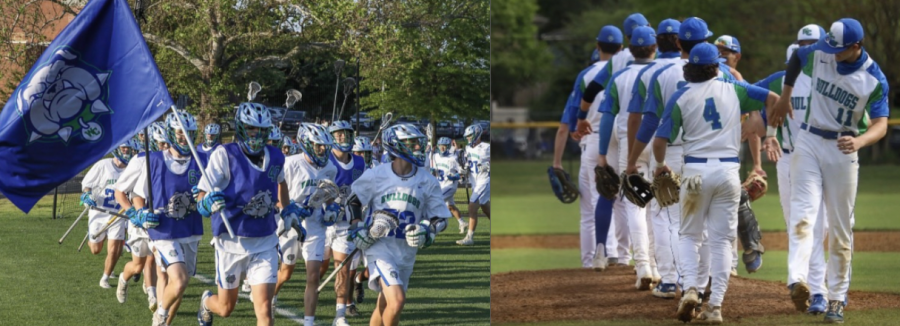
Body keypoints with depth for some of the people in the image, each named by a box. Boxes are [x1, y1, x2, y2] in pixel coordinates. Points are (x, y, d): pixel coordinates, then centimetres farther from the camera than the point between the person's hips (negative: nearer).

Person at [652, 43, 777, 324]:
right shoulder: (733, 90, 5)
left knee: (689, 235, 13)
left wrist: (660, 164, 15)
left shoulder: (681, 97, 0)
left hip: (696, 171, -1)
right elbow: (773, 98, 5)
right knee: (721, 239, 6)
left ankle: (690, 288, -11)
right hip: (728, 170, 1)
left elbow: (660, 141, -5)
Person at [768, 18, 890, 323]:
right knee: (803, 211, -18)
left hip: (842, 151, -1)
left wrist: (859, 141, -37)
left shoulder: (875, 79, -13)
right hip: (808, 143, 1)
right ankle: (797, 280, -36)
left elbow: (881, 124, -17)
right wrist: (785, 97, 19)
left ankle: (836, 298, 12)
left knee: (840, 227, 5)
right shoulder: (818, 54, -5)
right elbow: (796, 56, 18)